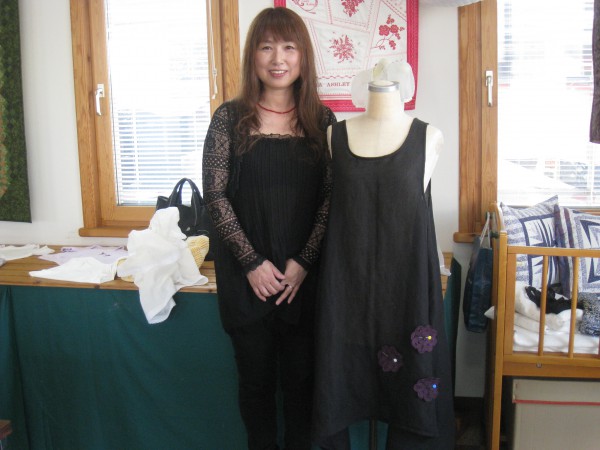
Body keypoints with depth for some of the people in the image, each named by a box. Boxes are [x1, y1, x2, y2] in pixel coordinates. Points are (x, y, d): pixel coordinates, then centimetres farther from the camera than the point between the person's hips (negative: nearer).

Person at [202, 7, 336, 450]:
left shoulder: (321, 119, 3)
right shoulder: (230, 117, -1)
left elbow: (331, 197, 1)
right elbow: (216, 194, -4)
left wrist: (303, 262, -9)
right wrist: (252, 263, -10)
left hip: (305, 276, 1)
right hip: (246, 277, 0)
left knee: (302, 378, 10)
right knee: (256, 380, 12)